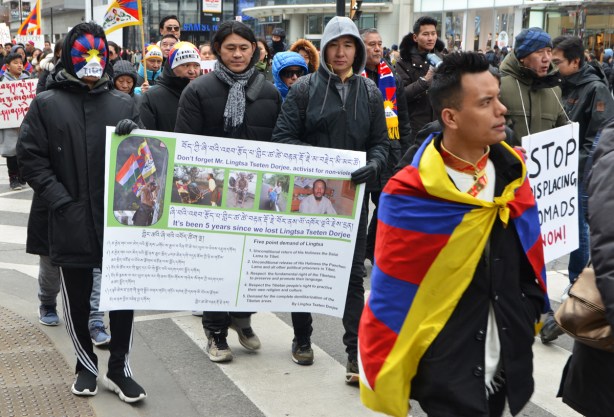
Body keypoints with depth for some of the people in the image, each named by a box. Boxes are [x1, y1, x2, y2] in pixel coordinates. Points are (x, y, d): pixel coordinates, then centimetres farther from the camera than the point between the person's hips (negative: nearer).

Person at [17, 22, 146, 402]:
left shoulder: (123, 104, 7)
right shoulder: (46, 103, 2)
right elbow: (30, 157, -2)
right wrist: (59, 199, -12)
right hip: (71, 220, -1)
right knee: (77, 297, 10)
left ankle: (119, 367, 18)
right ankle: (86, 364, 28)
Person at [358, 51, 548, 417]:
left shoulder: (512, 170, -2)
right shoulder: (413, 196, -17)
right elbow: (390, 299, -12)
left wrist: (531, 317, 15)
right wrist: (385, 383, -9)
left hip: (510, 367, 6)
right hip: (447, 375, -5)